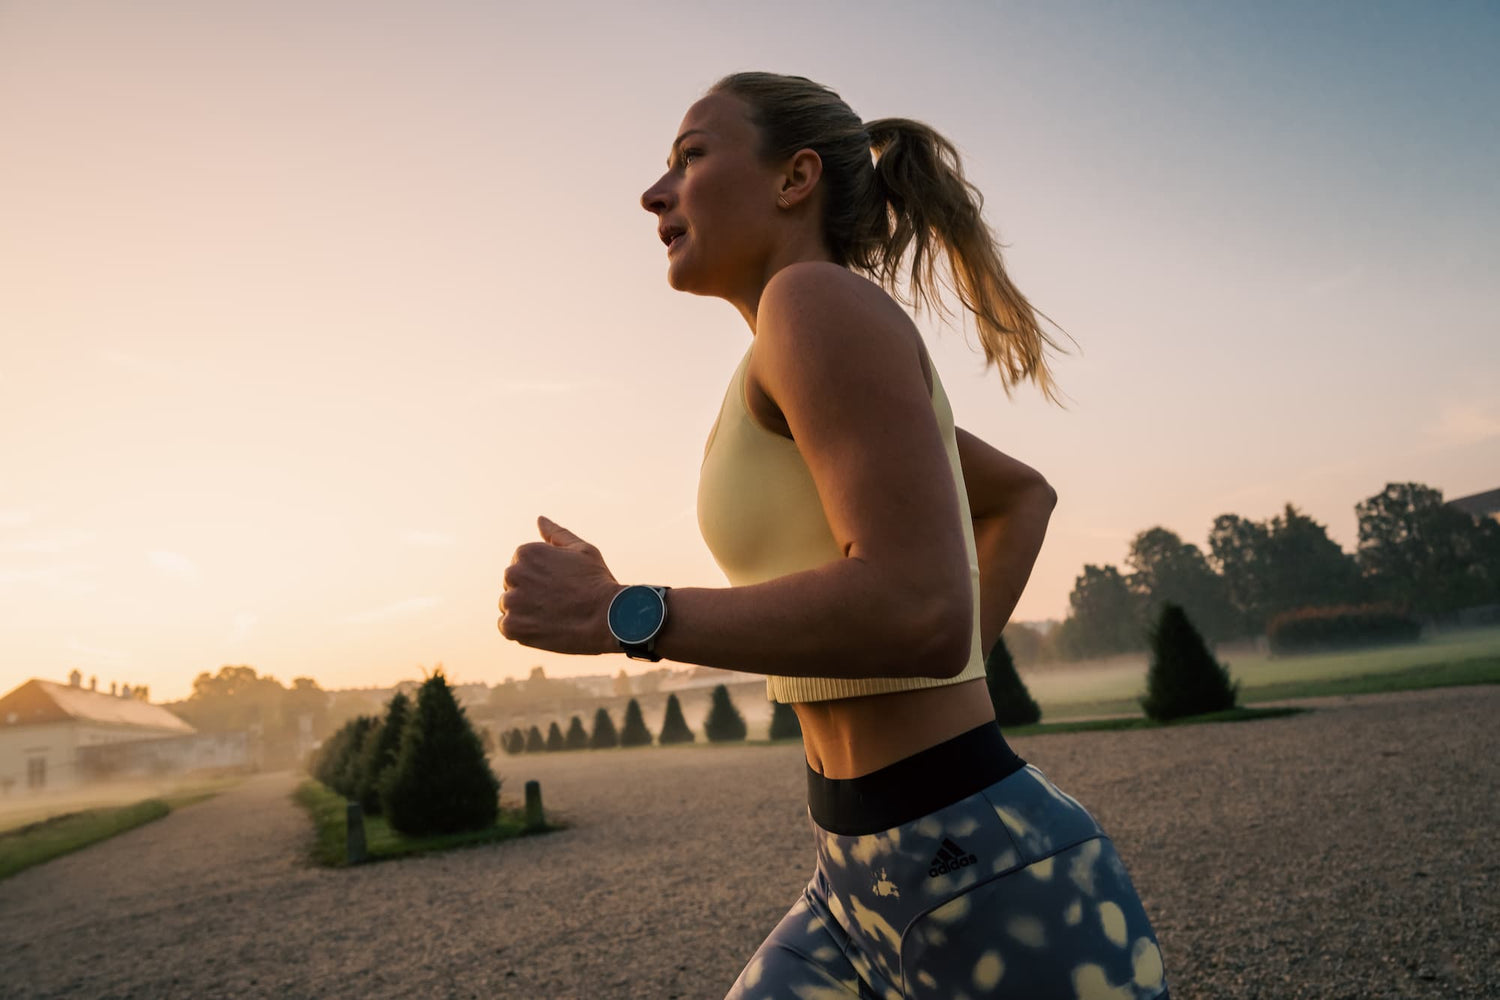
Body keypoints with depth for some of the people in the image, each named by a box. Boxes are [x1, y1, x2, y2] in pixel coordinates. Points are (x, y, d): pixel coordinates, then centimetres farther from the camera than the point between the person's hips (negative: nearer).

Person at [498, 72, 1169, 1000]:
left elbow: (919, 608, -27)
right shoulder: (826, 375, 14)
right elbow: (1023, 493, 28)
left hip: (994, 890, -9)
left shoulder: (821, 297, -14)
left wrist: (615, 613, -18)